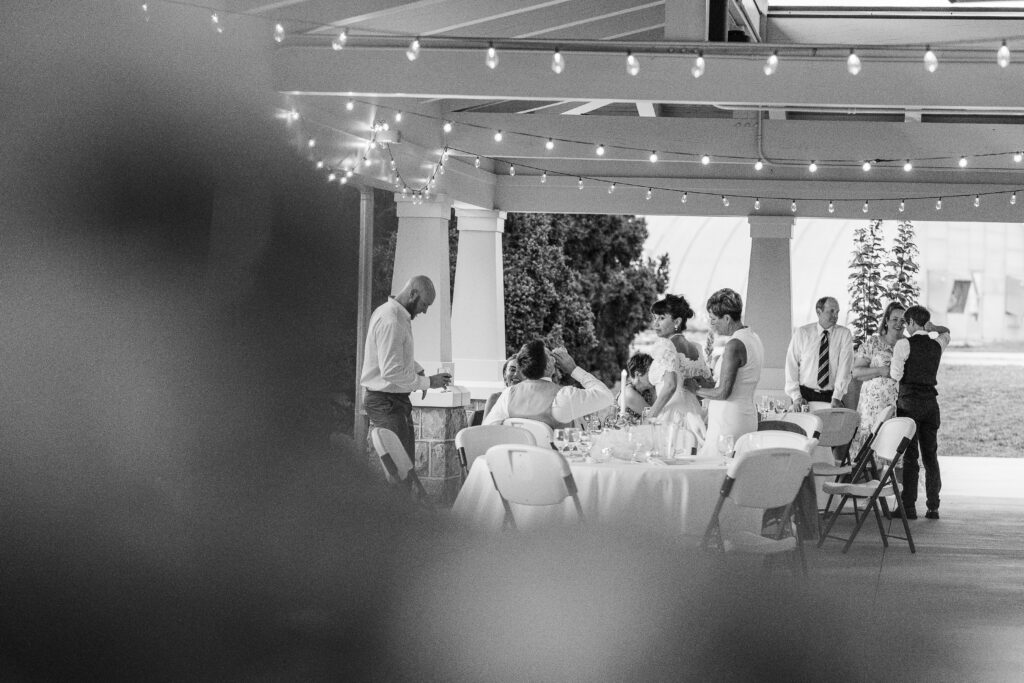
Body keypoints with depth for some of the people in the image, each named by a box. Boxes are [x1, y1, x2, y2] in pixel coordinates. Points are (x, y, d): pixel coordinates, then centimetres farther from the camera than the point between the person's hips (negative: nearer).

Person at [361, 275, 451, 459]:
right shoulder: (390, 321, -23)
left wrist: (418, 370, 10)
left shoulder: (400, 316, 11)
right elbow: (391, 372, -26)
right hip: (385, 401, -11)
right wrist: (427, 382, -19)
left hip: (398, 399, 11)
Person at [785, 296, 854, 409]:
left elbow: (845, 366, -7)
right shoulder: (802, 333, 1)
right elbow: (791, 365, 0)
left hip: (832, 396, 0)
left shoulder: (844, 334, 0)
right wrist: (796, 396, -9)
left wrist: (837, 397, -17)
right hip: (806, 395, 0)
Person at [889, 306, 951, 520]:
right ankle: (933, 507, 9)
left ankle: (909, 506, -3)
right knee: (930, 455, 9)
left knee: (910, 455, -3)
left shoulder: (904, 344, -9)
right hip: (931, 403, 5)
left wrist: (894, 354, 4)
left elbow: (896, 375, -11)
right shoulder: (937, 344, 8)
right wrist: (932, 327, 16)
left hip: (910, 402, -5)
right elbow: (946, 332, 32)